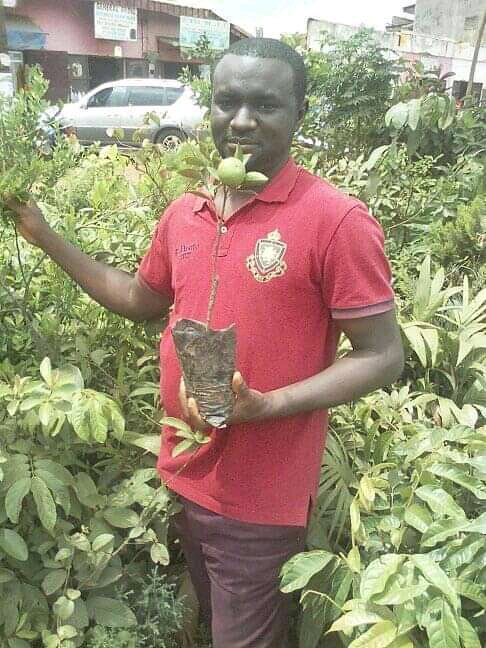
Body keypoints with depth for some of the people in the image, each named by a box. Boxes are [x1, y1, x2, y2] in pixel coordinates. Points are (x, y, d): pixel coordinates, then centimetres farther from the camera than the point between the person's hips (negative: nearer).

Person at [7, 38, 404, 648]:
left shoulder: (337, 221, -19)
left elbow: (381, 356, -16)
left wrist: (265, 406, -27)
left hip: (259, 498, -6)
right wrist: (45, 236, 13)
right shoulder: (183, 213, 1)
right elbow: (141, 299, 16)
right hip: (182, 474, 6)